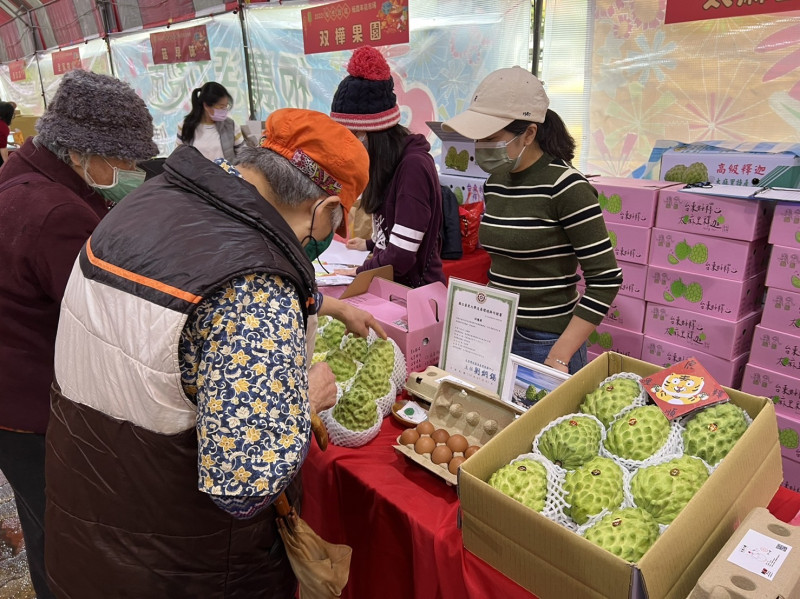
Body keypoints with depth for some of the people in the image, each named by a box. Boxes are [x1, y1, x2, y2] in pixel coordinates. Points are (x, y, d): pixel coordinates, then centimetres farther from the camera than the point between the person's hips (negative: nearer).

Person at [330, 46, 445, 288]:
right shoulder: (392, 163, 6)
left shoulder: (413, 165, -22)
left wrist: (359, 272, -11)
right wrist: (371, 244, 16)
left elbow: (401, 257, -25)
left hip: (414, 287, -8)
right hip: (393, 283, 8)